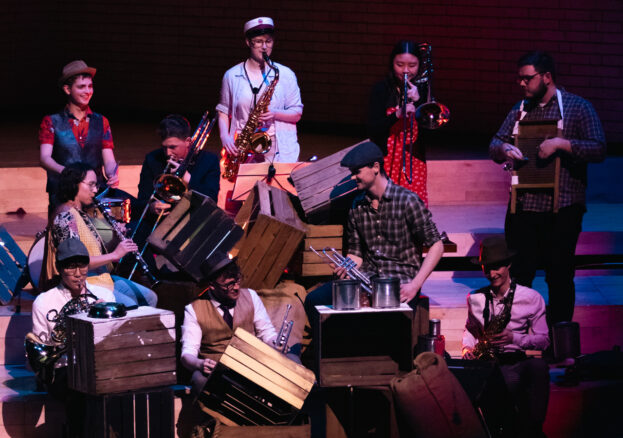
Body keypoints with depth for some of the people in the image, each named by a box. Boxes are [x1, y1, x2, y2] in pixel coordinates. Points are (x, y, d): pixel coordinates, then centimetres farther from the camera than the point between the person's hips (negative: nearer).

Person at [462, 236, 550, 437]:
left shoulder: (532, 298, 5)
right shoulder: (475, 299, 13)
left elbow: (543, 340, 5)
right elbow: (470, 329, 28)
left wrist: (514, 338, -12)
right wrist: (467, 348, 5)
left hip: (517, 361, 0)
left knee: (539, 368, -38)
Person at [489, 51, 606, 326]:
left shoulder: (577, 108, -2)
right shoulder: (521, 109, 14)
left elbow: (598, 150, -12)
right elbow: (495, 145, 12)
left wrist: (562, 143, -23)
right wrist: (504, 149, -11)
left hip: (561, 209, -4)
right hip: (523, 206, 4)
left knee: (560, 277, 2)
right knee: (517, 275, 6)